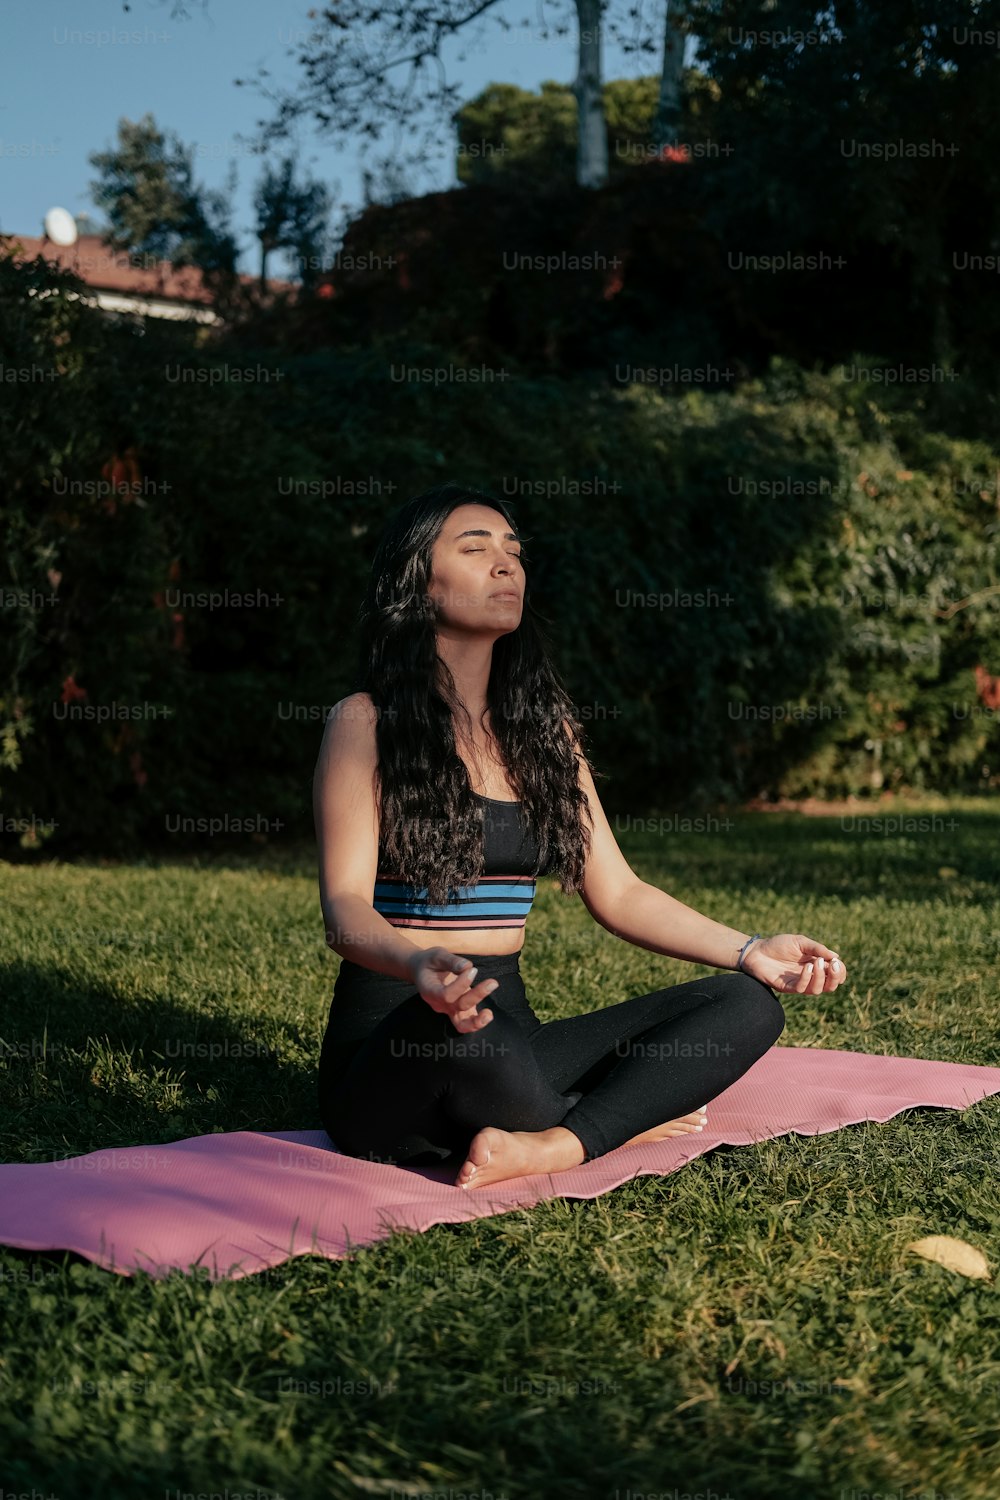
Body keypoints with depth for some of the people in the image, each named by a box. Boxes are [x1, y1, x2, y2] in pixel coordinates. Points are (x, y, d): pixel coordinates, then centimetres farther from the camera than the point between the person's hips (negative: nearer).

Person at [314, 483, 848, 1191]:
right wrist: (421, 965, -36)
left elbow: (617, 893, 14)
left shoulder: (544, 727, 15)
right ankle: (623, 1118, -12)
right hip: (388, 1047, -6)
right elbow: (345, 905, -13)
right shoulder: (366, 722, -3)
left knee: (747, 1005, -10)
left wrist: (750, 950, 0)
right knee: (464, 1026, -41)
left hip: (510, 1032, 6)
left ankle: (554, 1146, -28)